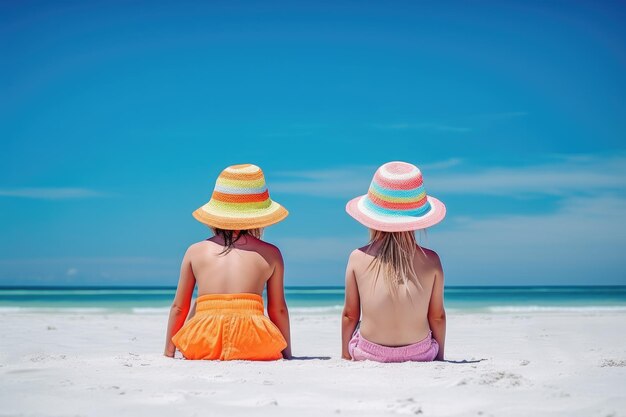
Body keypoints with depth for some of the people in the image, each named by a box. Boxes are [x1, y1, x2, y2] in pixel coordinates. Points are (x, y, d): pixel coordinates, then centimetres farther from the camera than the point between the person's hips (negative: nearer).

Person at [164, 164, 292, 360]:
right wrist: (287, 354, 26)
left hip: (203, 346, 2)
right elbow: (278, 309, 14)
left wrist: (169, 352, 26)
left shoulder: (195, 251, 14)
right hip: (251, 347, -1)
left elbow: (178, 307, 16)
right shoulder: (271, 254, 11)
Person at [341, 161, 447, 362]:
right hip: (421, 355, 1)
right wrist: (439, 356, 15)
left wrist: (345, 354, 15)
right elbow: (438, 317, -1)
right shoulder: (431, 261, -8)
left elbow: (349, 315, -1)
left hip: (368, 355, 0)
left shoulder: (358, 258, -9)